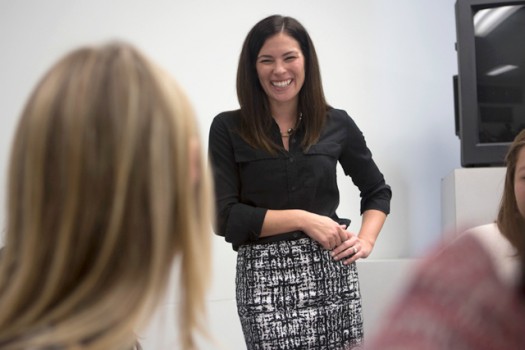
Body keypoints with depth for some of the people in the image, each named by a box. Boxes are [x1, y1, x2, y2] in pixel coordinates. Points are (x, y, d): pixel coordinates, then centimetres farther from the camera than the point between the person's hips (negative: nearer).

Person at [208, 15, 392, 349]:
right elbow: (224, 216, -7)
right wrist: (303, 219, -11)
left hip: (333, 270, 2)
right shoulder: (228, 129, -1)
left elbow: (378, 192, 19)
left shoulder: (337, 124, 6)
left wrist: (366, 241, 2)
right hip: (265, 276, -2)